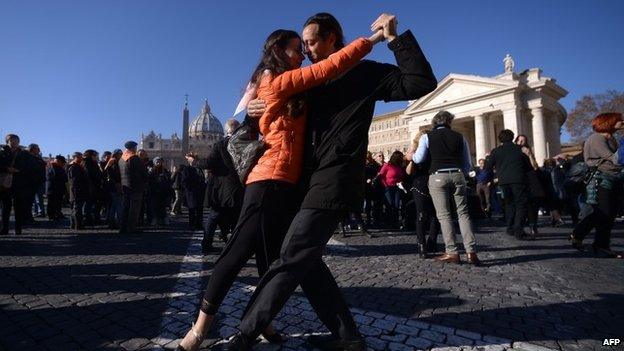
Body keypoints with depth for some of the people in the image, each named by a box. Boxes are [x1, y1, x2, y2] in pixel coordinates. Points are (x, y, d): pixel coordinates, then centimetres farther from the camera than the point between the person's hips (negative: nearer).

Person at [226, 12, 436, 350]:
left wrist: (395, 39, -9)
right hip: (313, 181, 9)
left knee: (290, 260, -8)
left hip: (334, 182, -8)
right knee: (305, 261, 9)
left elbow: (422, 84, -4)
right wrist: (256, 108, 6)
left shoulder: (364, 72, 3)